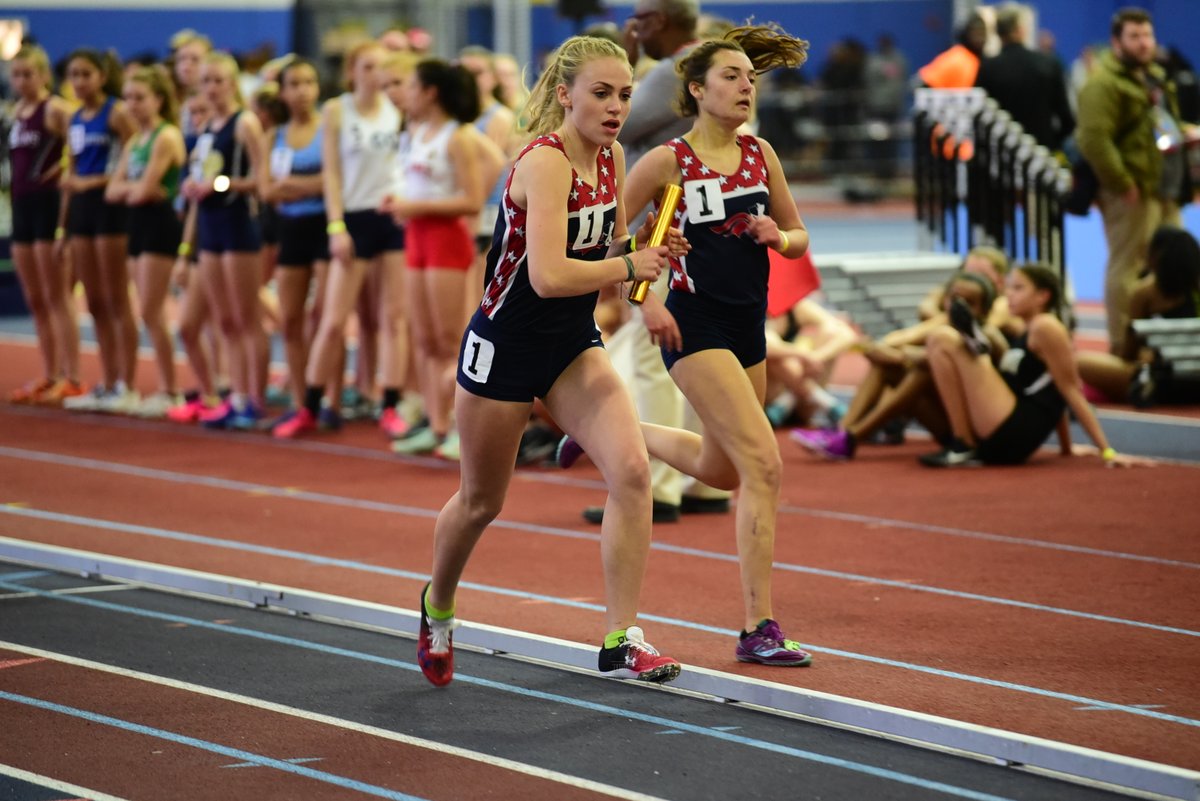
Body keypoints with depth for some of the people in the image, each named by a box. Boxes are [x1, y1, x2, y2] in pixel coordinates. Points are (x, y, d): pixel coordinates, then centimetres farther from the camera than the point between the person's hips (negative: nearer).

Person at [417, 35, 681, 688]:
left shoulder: (611, 156, -1)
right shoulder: (545, 162, -24)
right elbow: (549, 275, -34)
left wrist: (649, 251, -6)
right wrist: (630, 265, -24)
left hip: (574, 346, 6)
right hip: (505, 346, -6)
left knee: (631, 470, -16)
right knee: (481, 500, 13)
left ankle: (620, 640, -10)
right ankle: (437, 606, 43)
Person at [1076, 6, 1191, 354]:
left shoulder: (1154, 75, 18)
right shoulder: (1103, 84, -15)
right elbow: (1093, 140, -25)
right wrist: (1123, 185, -22)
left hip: (1166, 191, 10)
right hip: (1133, 194, -10)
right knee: (1128, 269, -6)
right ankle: (1123, 348, -2)